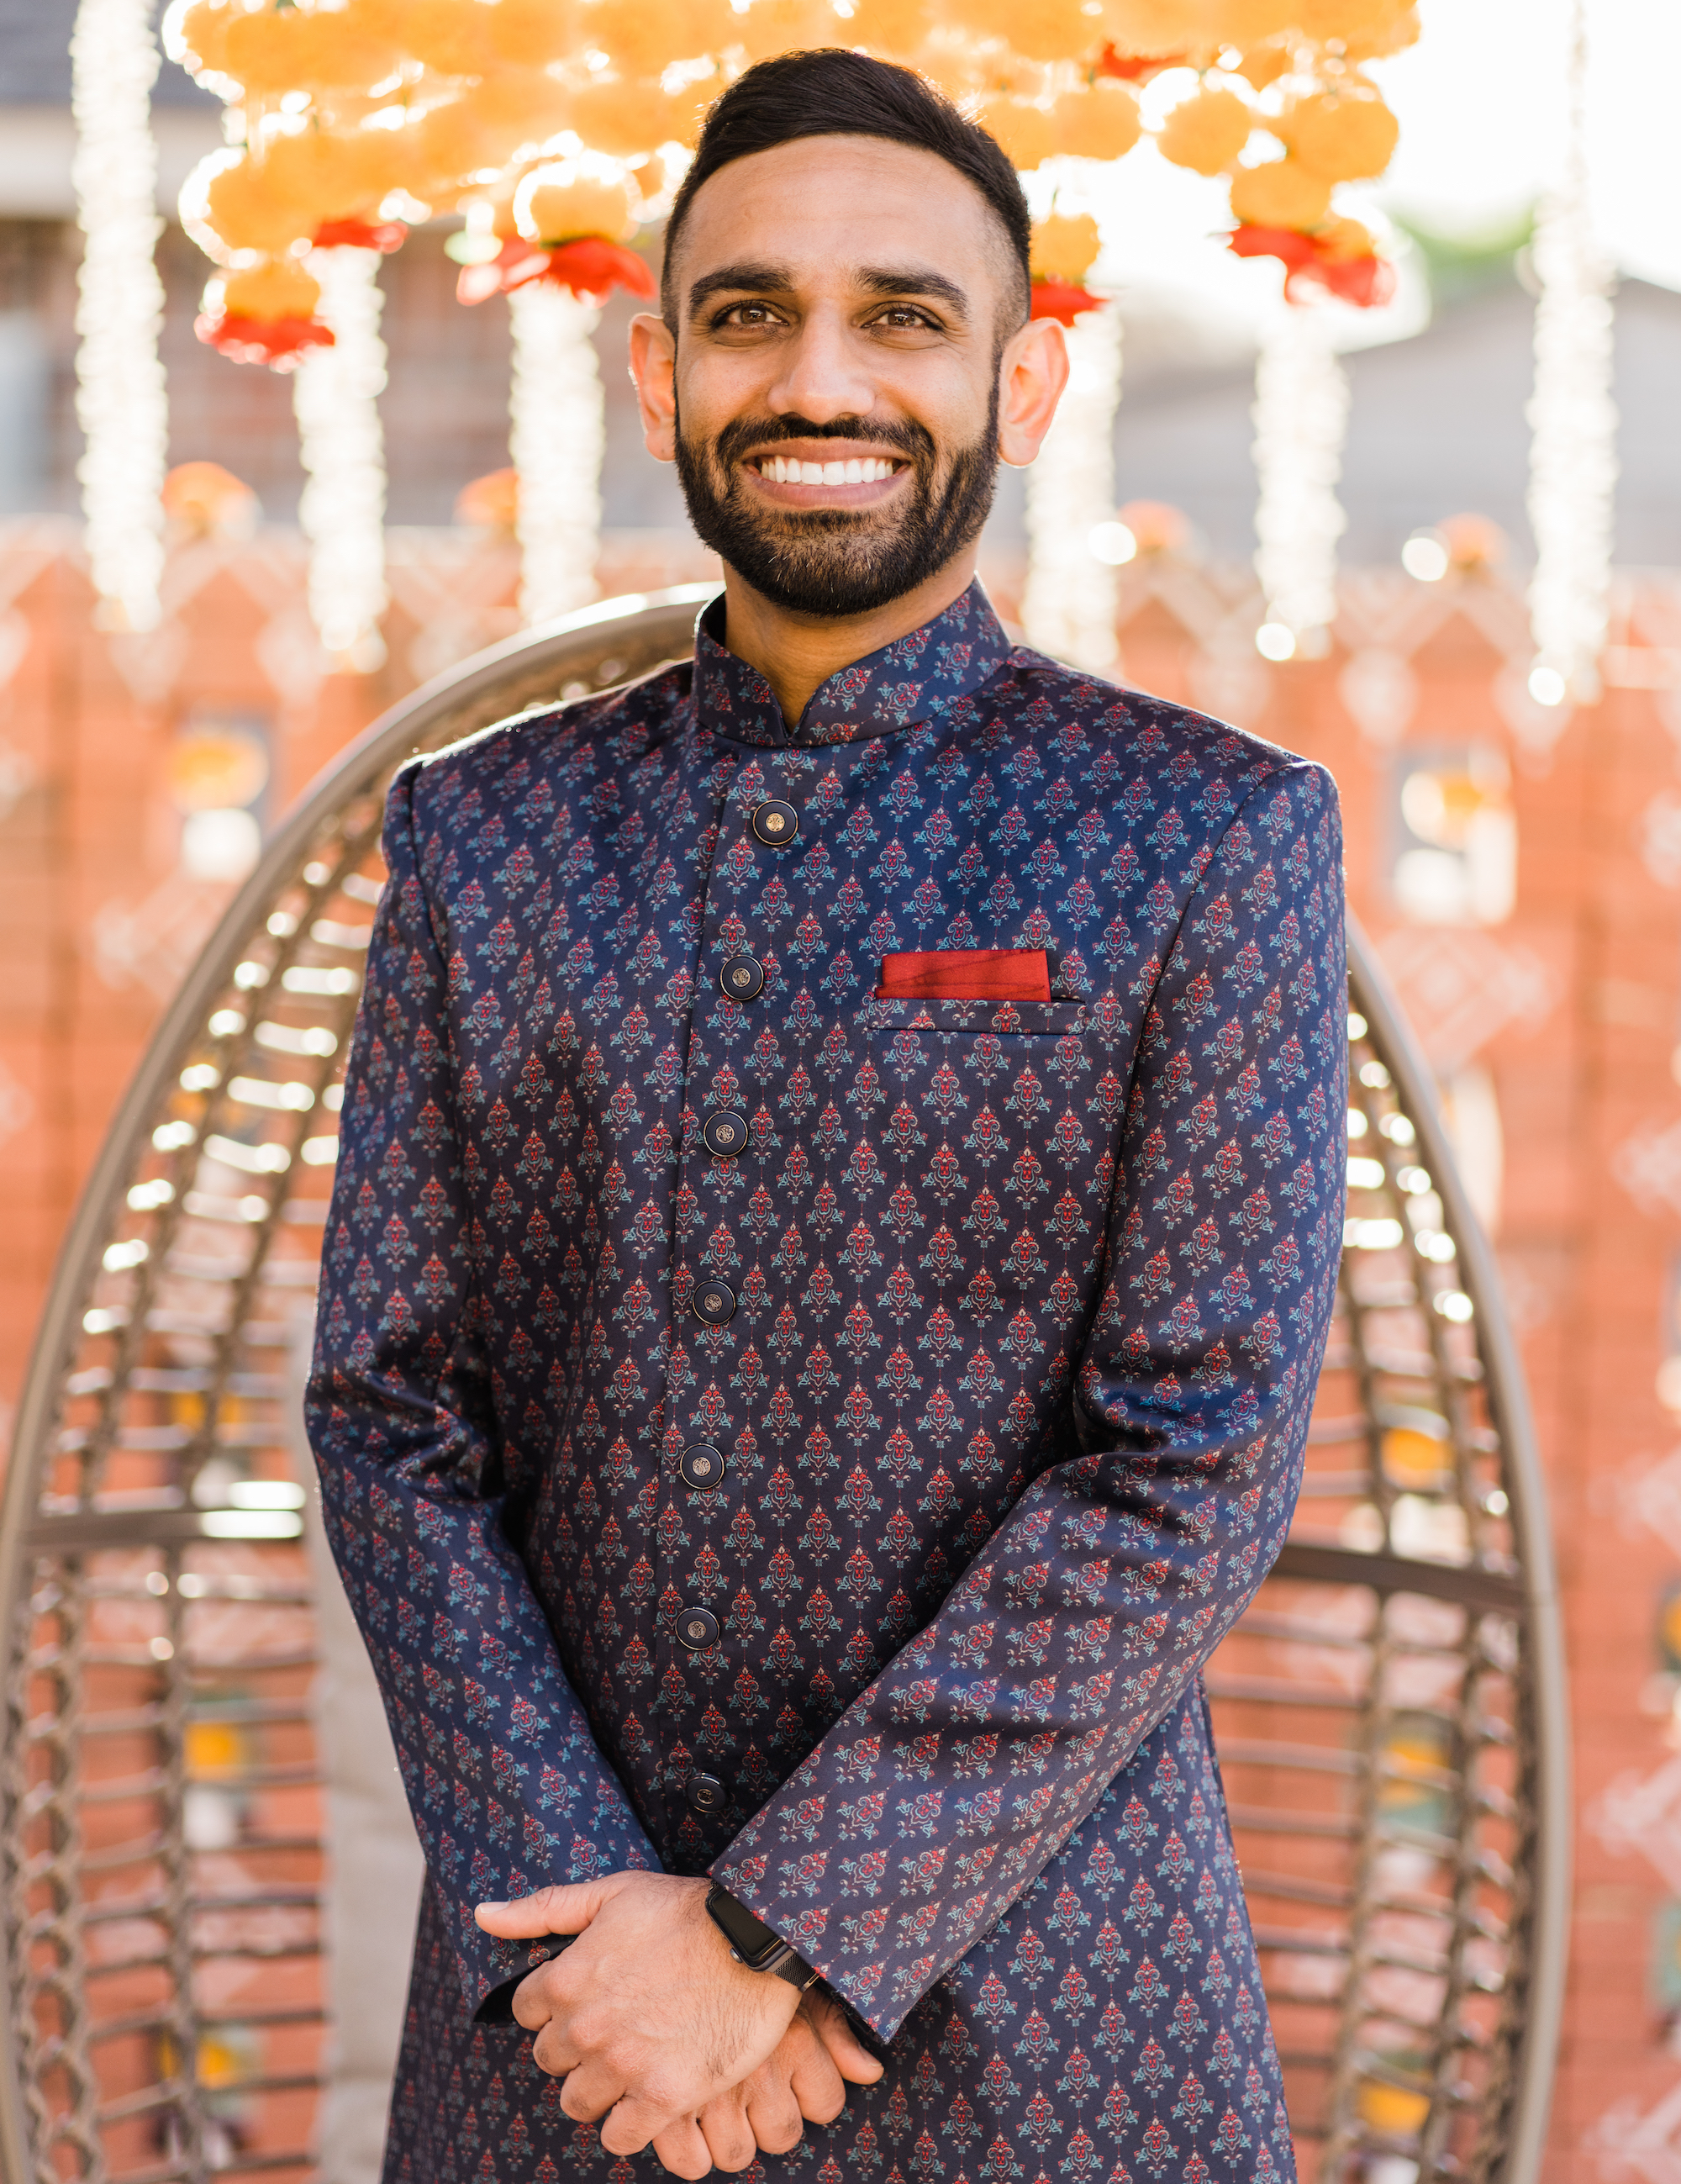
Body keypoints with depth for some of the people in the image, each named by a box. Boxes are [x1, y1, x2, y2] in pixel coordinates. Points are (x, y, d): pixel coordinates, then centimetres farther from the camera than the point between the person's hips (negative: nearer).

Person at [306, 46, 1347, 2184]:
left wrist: (779, 1932, -14)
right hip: (553, 2005, 3)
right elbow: (391, 1411, 2)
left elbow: (1200, 1465, -11)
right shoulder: (480, 834, 5)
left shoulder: (1213, 839, -5)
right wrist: (582, 1907, -10)